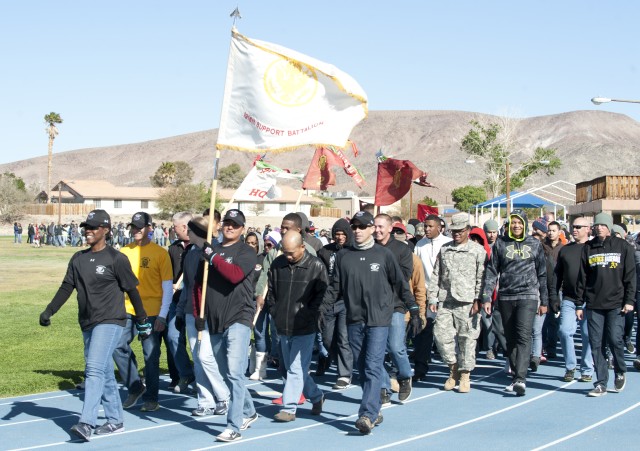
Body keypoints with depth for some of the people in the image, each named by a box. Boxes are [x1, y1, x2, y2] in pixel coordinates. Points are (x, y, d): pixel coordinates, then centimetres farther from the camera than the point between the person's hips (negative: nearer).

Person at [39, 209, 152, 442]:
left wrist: (142, 321, -1)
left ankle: (86, 423, -23)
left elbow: (131, 290, -3)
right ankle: (115, 421, 21)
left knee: (94, 368, -18)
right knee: (105, 373, 12)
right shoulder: (78, 259, 11)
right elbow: (66, 287, 11)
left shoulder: (116, 259, -7)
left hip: (110, 322, -7)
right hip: (88, 324, 7)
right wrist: (49, 311, -1)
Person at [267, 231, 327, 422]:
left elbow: (322, 294, -6)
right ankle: (316, 397, 33)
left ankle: (289, 408, -1)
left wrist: (307, 314, -11)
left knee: (296, 368, -7)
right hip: (283, 327, 6)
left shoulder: (316, 266, -8)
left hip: (304, 328, -5)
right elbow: (270, 291, 14)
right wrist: (275, 312, 5)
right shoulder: (277, 264, 4)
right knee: (293, 368, 14)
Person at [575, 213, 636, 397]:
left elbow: (630, 275, 3)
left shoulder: (622, 246, 4)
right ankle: (601, 383, 7)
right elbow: (582, 277, 10)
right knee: (596, 344, 1)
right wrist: (579, 303, 7)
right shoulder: (588, 248, 9)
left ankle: (620, 372, 18)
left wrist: (629, 300, -4)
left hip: (616, 304, -2)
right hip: (593, 305, 2)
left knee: (615, 339, -9)